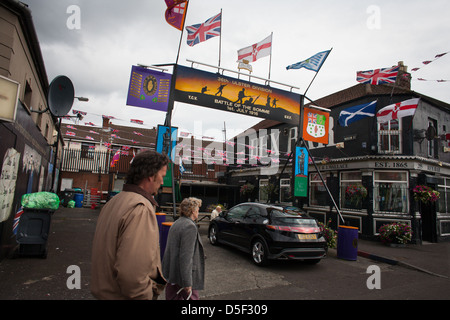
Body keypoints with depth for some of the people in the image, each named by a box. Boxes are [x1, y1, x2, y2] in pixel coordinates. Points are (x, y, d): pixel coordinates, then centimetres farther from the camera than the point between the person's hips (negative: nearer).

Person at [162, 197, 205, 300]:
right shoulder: (190, 227, -19)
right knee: (191, 297, 7)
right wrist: (187, 282, -22)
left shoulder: (176, 224, 9)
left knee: (172, 297, 17)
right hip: (182, 275, -9)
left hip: (172, 273, 9)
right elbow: (186, 256, -24)